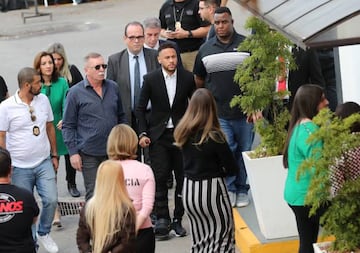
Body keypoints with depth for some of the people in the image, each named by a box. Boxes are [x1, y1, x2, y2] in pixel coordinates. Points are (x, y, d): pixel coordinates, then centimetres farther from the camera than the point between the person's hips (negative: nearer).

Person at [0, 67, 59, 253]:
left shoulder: (44, 100, 0)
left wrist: (54, 155, 11)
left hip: (44, 163, 3)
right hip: (20, 167, -3)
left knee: (51, 200, -4)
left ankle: (43, 233, 22)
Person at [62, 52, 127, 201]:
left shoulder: (113, 88, 7)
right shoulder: (75, 93, -5)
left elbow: (121, 117, 16)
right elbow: (68, 126, -3)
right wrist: (73, 152, -8)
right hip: (89, 154, -4)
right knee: (93, 194, 2)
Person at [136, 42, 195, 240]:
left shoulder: (187, 78, 0)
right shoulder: (150, 79, -3)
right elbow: (140, 108, 3)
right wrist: (143, 133, -5)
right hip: (159, 136, -1)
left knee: (183, 178, 3)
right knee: (159, 178, -7)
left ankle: (177, 220, 14)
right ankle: (162, 220, -1)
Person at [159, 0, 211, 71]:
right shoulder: (166, 6, 12)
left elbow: (207, 29, -8)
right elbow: (160, 28, 21)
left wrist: (187, 34, -16)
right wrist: (165, 33, -3)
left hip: (193, 53, -3)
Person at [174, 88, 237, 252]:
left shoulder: (182, 133, 1)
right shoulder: (214, 136, -15)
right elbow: (232, 169, -10)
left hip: (188, 190, 6)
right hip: (211, 191, -6)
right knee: (222, 239, 3)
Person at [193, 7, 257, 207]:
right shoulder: (206, 49, 4)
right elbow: (199, 80, 14)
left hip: (244, 110, 0)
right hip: (219, 113, 0)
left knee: (244, 152, 8)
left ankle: (242, 190, 23)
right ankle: (229, 189, 13)